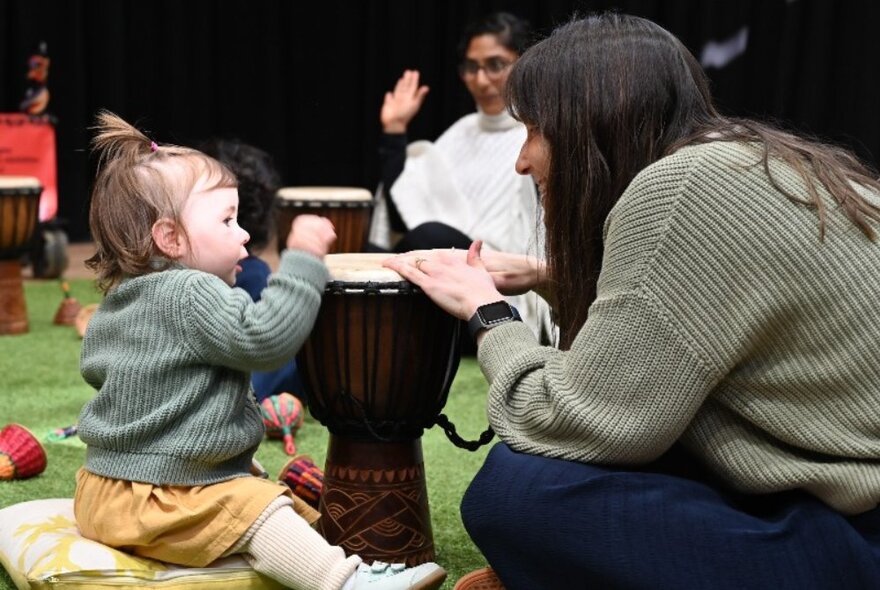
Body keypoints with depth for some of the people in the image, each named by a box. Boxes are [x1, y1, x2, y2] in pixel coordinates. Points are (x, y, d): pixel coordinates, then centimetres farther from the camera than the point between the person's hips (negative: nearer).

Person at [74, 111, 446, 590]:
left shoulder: (116, 303, 13)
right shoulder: (188, 295, -20)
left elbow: (93, 368, 28)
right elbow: (264, 338, -30)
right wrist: (303, 260, -26)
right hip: (154, 501, -11)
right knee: (256, 508, -26)